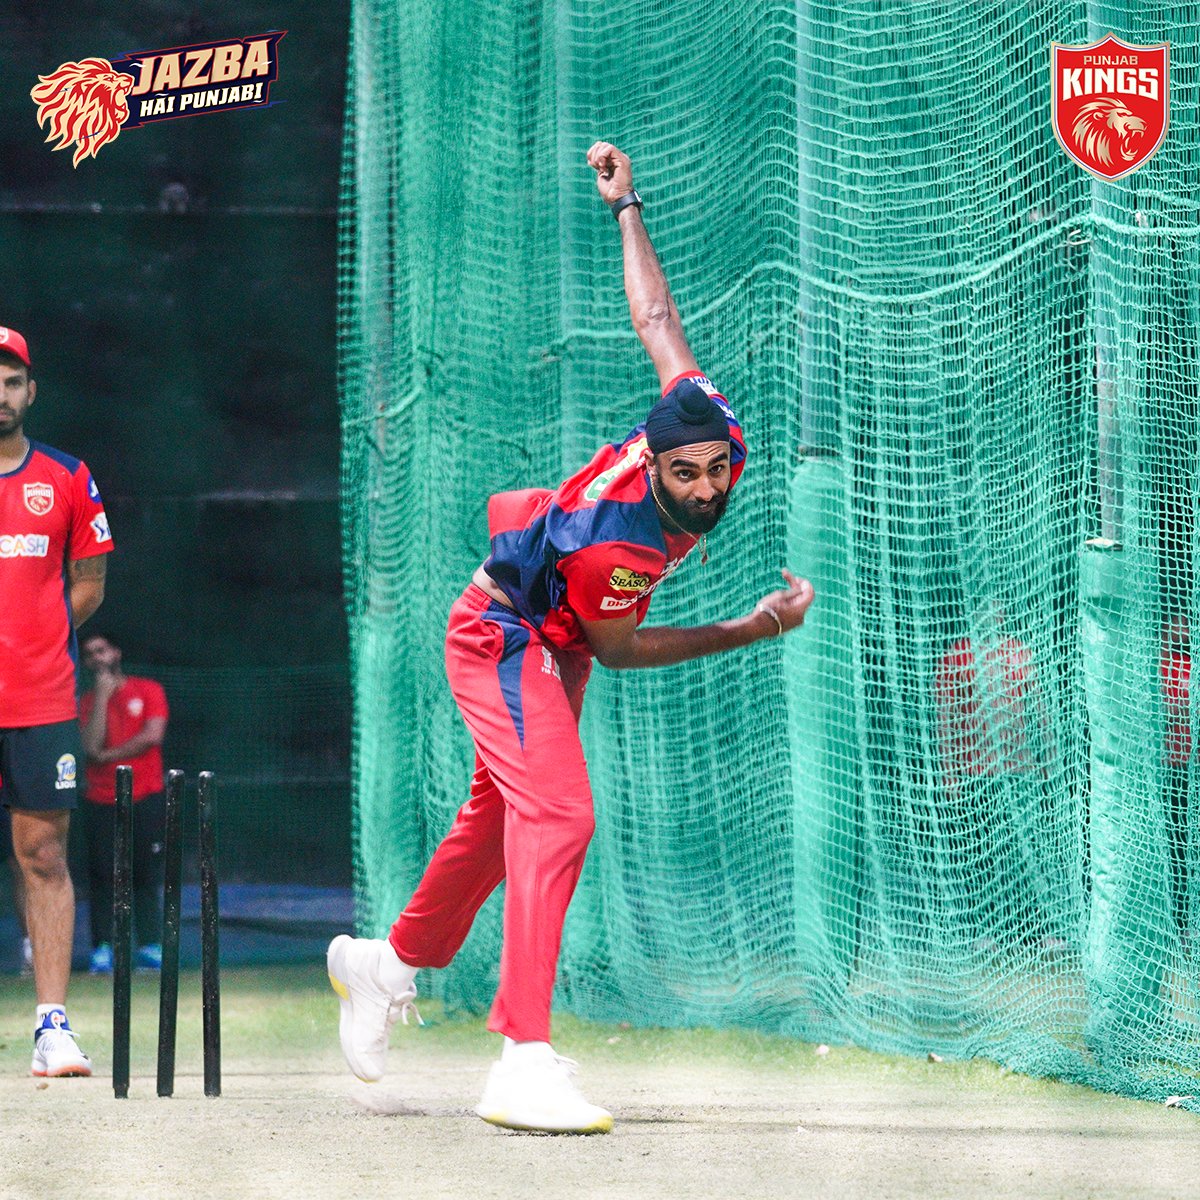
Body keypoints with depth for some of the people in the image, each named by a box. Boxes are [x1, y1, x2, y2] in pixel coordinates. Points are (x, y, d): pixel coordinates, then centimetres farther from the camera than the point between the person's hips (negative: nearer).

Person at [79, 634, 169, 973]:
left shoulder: (148, 691, 6)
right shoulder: (87, 702, 10)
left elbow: (153, 735, -8)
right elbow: (91, 746, -6)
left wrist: (109, 755, -5)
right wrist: (103, 696, -7)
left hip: (146, 799, -1)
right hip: (101, 801, 1)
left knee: (147, 873, -4)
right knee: (102, 875, -6)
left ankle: (150, 945, -3)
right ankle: (103, 948, -7)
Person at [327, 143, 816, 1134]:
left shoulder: (714, 428, -21)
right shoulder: (612, 545, -39)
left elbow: (656, 317, -5)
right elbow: (619, 649, -19)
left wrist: (627, 207, 12)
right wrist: (750, 631, -23)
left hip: (553, 647, 9)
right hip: (506, 637, -9)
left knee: (501, 815, 23)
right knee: (557, 818, -25)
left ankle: (393, 962, 46)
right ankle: (525, 1061, -33)